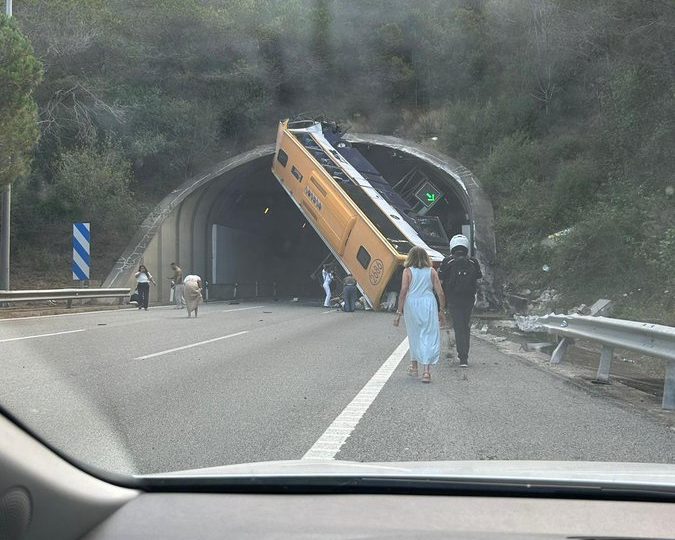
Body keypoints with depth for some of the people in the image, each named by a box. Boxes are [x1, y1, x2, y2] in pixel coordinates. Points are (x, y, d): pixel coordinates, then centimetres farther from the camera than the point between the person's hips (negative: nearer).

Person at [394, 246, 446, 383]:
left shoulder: (408, 271, 0)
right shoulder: (431, 271, 4)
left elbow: (403, 292, -6)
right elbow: (440, 292, 2)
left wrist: (399, 312, -3)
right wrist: (442, 310, 11)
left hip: (412, 304, 0)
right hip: (429, 305, 0)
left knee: (414, 335, 17)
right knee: (429, 336, 1)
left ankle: (414, 366, 31)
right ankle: (426, 370, -9)